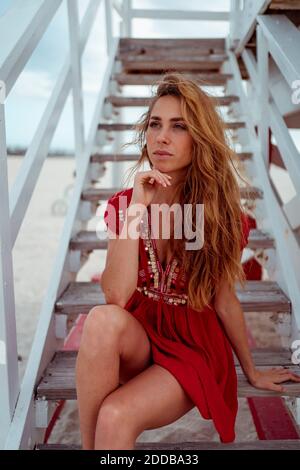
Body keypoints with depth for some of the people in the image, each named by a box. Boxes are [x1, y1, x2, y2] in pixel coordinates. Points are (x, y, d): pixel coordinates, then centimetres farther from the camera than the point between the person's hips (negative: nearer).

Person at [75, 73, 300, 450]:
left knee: (115, 418, -31)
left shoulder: (221, 213, -9)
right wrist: (136, 208, -24)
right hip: (137, 340, 3)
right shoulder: (123, 204, -5)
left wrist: (252, 372, 11)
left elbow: (224, 300, 1)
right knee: (103, 320, -33)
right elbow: (116, 297, -18)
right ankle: (89, 444, -16)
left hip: (194, 347, -2)